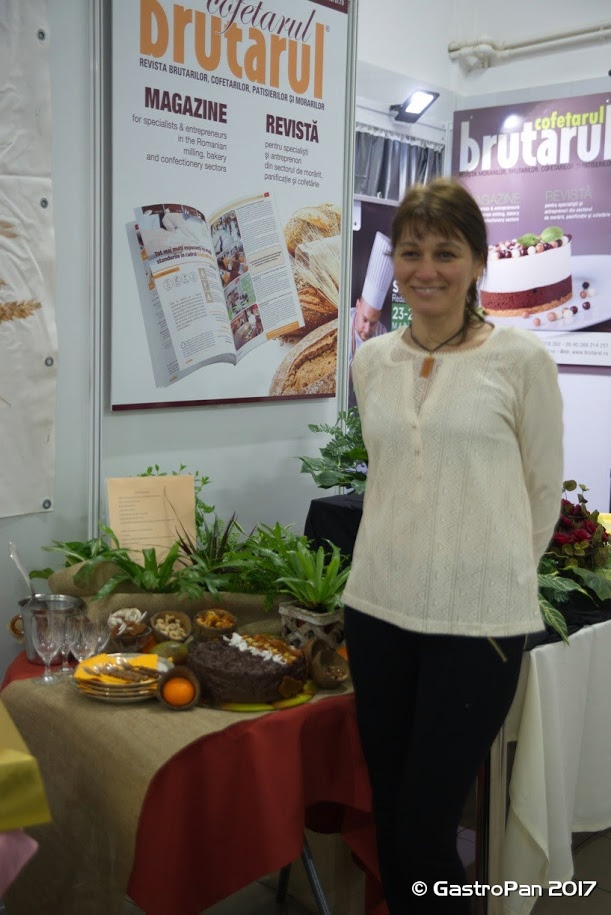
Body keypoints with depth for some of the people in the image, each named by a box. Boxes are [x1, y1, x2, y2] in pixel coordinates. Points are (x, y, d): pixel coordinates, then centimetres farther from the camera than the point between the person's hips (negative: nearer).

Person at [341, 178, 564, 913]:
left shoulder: (520, 359, -6)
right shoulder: (371, 361, 7)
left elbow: (544, 491, 2)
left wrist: (494, 573, 9)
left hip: (477, 620, -4)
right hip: (377, 606, 5)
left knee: (424, 833, 1)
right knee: (388, 821, 15)